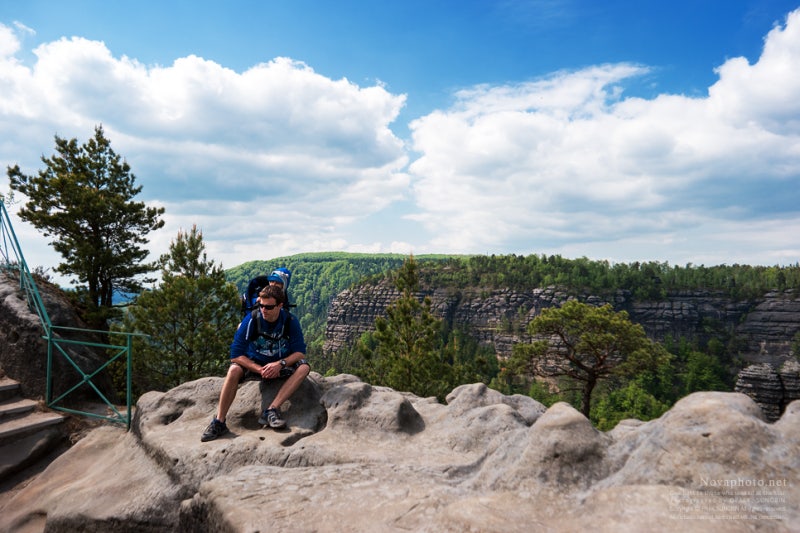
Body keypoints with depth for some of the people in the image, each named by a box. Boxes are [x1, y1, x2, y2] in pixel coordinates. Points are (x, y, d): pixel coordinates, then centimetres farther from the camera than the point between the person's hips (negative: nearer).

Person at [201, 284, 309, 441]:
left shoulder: (290, 321, -16)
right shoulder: (251, 320, -19)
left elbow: (300, 352, -14)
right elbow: (236, 355, -19)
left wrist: (280, 364, -32)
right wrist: (260, 370, -29)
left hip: (281, 366, 1)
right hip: (255, 364, -1)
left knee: (304, 367, -28)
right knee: (234, 370, -31)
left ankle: (272, 411, -32)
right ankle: (219, 422, -22)